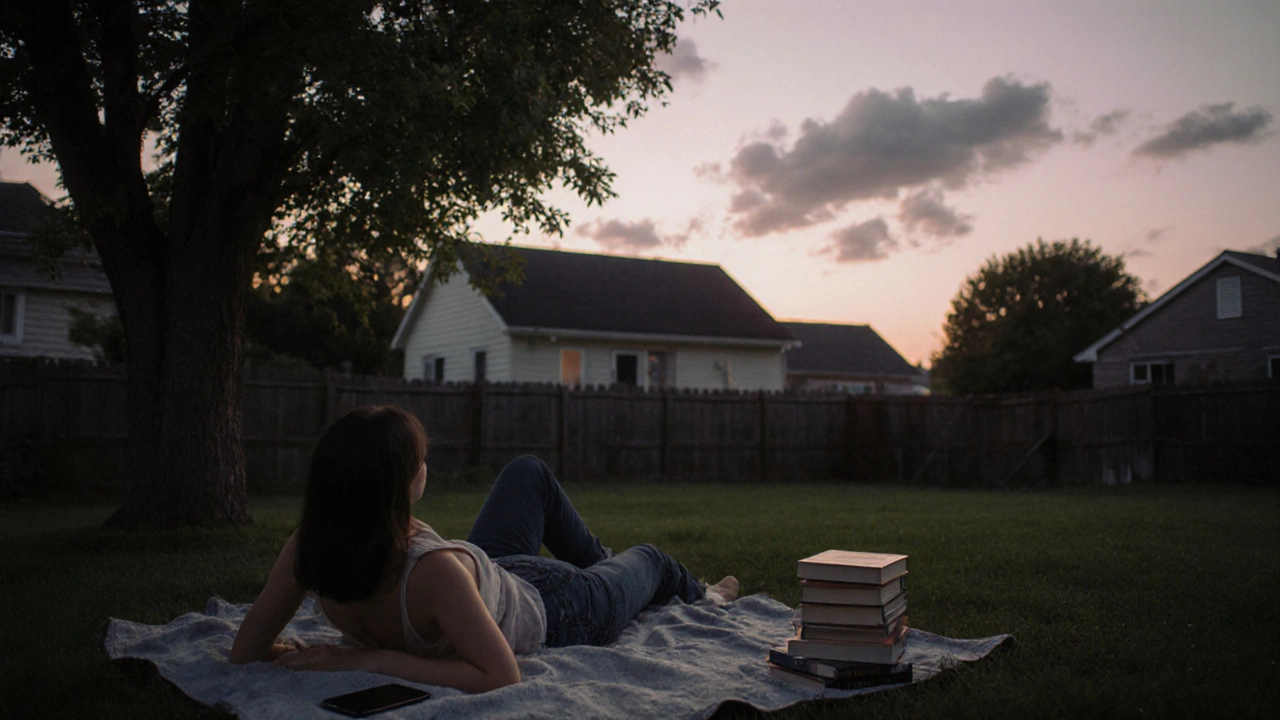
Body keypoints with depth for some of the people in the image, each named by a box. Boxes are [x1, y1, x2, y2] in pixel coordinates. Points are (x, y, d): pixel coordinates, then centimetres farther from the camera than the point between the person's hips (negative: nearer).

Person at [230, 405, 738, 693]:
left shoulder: (307, 551, -32)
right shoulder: (433, 571, -50)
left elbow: (246, 652, -20)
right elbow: (502, 677, -41)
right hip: (552, 614, -5)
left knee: (530, 472, 28)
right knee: (647, 560, 27)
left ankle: (599, 557, 60)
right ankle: (704, 597, 67)